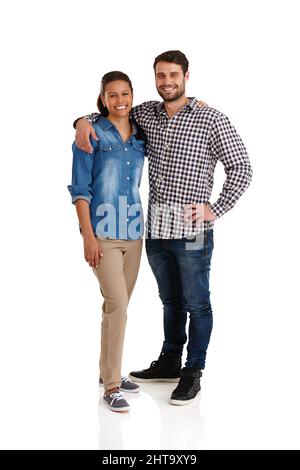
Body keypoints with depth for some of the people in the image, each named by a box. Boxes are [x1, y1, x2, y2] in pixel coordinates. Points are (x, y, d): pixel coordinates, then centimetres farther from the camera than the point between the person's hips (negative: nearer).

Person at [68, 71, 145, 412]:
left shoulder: (141, 136, 8)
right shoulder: (92, 133, -5)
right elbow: (80, 188, -8)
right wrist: (88, 236, -13)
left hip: (133, 232, 6)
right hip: (103, 233, -5)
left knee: (118, 306, 13)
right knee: (117, 305, -11)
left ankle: (109, 371, 28)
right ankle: (111, 386, -1)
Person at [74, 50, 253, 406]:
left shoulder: (211, 120, -7)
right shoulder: (147, 113, 7)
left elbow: (241, 168, -5)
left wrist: (216, 209, -11)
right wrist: (85, 120, 2)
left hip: (191, 230, -5)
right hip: (155, 228, 5)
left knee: (196, 304, 7)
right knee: (170, 300, 19)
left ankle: (193, 373, 20)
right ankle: (169, 362, 34)